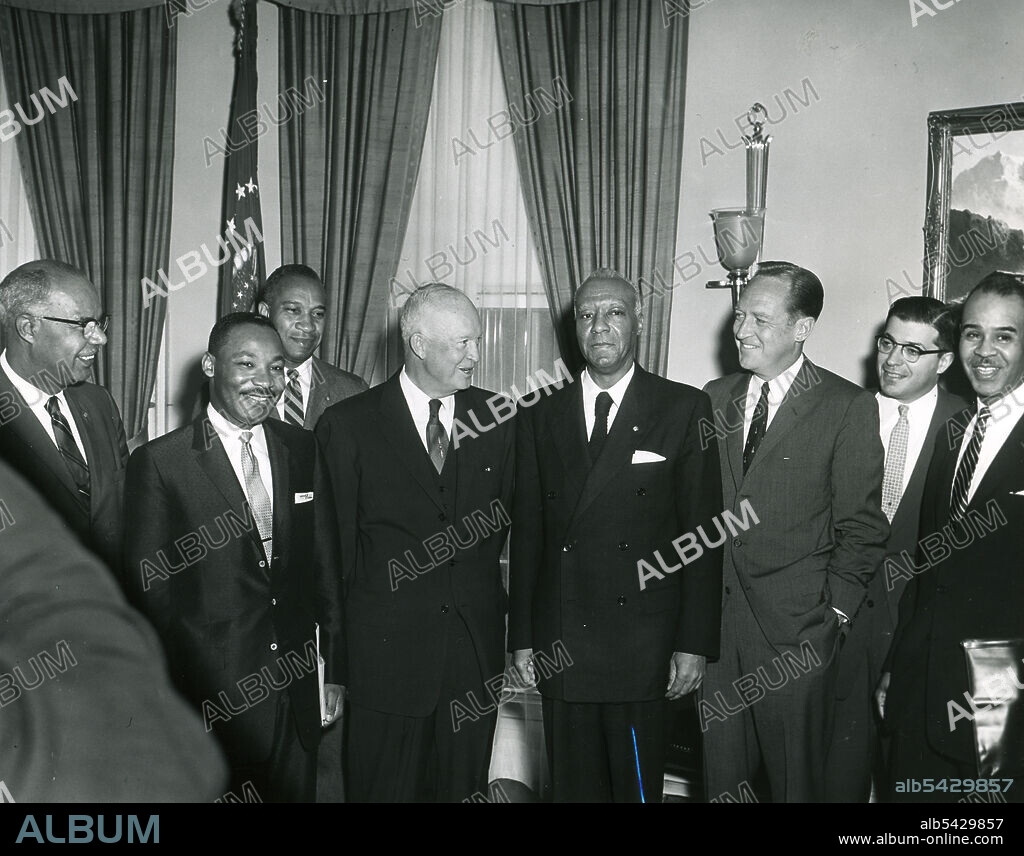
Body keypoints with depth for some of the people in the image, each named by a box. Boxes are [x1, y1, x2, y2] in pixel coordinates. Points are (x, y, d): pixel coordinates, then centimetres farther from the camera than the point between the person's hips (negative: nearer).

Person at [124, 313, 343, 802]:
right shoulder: (159, 463, -10)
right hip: (212, 700, -4)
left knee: (296, 793, 17)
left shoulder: (303, 450, 4)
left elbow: (323, 562, 8)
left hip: (296, 690, 4)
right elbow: (148, 591, -7)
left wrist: (334, 668, 9)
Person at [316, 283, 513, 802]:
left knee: (465, 788, 12)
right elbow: (335, 544, -1)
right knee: (383, 789, 7)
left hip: (477, 647, 3)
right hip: (387, 653, -3)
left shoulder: (496, 417, 5)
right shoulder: (348, 424, -5)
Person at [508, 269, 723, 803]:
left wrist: (694, 643, -6)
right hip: (558, 647, 3)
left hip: (643, 652, -2)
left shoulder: (684, 409, 0)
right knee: (573, 786, 12)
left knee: (638, 787, 5)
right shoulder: (540, 416, 8)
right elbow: (527, 532, 9)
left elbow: (702, 532, -2)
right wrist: (522, 638, 6)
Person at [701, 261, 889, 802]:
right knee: (721, 772, 13)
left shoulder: (849, 408, -5)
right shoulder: (716, 396, 9)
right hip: (716, 618, 4)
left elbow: (860, 528, -5)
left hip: (797, 630, -4)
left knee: (796, 778, 9)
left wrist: (836, 614, -9)